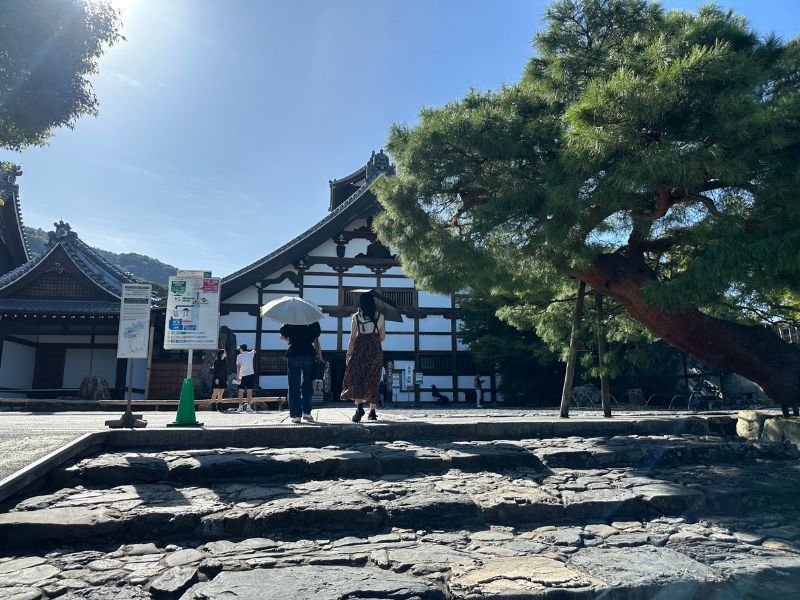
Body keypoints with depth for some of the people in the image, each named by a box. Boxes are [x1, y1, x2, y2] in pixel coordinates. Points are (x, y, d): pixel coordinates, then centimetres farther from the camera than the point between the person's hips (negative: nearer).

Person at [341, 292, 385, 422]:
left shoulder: (356, 317, -1)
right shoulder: (380, 317, 4)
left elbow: (352, 338, -2)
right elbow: (382, 337, 9)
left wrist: (348, 354, 5)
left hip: (360, 350, -2)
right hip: (376, 351, 2)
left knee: (356, 378, 0)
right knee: (373, 380, 9)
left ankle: (359, 406, -18)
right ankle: (373, 411, 9)